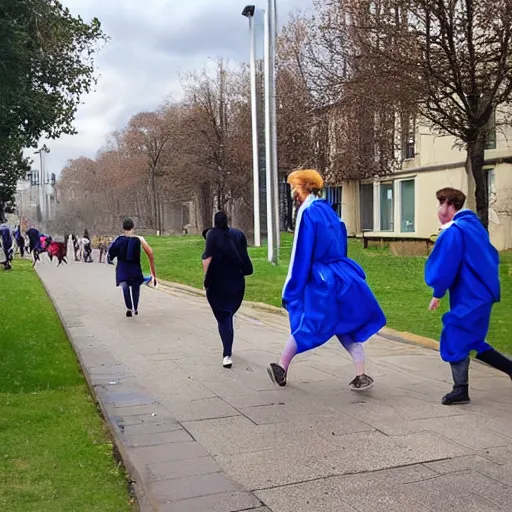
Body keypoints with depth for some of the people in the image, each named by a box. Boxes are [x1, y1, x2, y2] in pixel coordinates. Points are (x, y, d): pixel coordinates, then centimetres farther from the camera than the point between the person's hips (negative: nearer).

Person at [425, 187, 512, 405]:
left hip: (469, 297, -9)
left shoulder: (454, 231, -16)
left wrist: (437, 295, -6)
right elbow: (491, 257, 21)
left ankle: (460, 390, 9)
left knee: (454, 340, 1)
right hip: (481, 293, 9)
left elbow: (445, 267, -17)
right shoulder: (475, 225, 13)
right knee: (470, 340, 18)